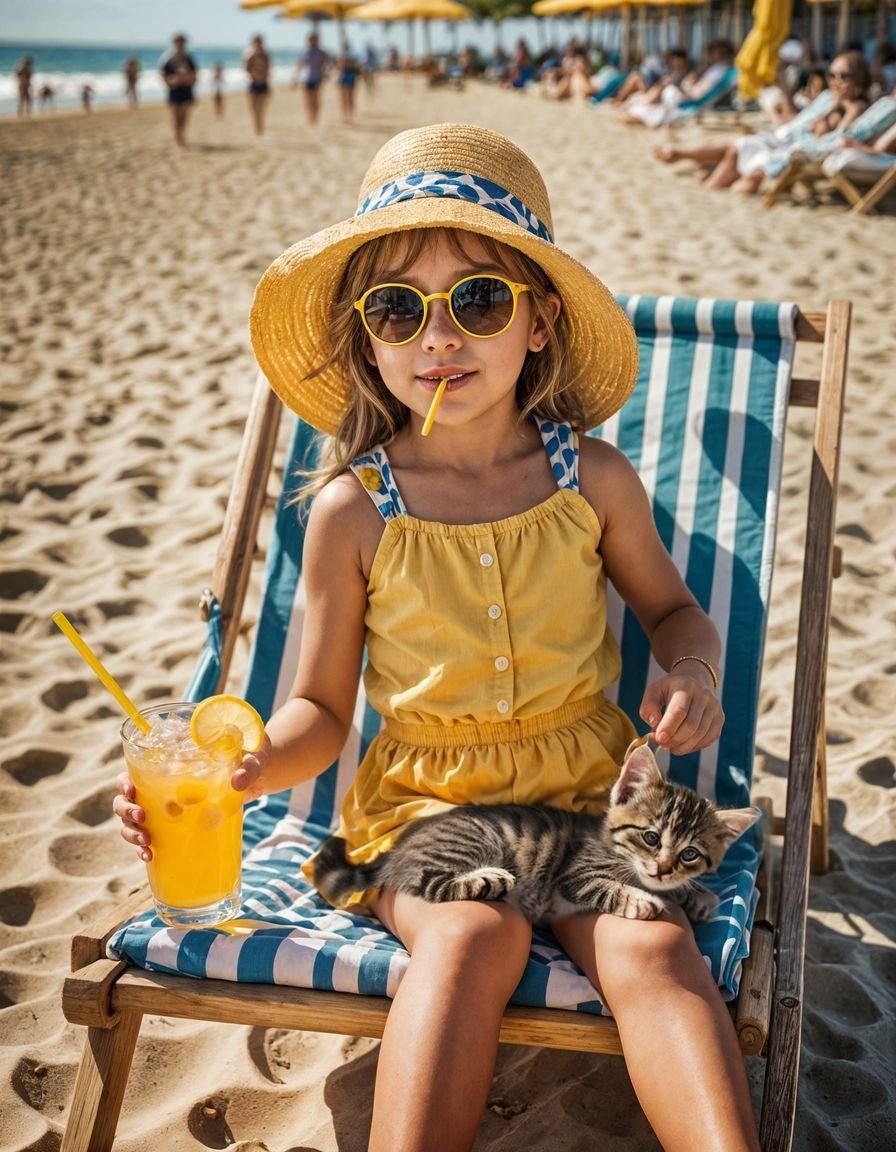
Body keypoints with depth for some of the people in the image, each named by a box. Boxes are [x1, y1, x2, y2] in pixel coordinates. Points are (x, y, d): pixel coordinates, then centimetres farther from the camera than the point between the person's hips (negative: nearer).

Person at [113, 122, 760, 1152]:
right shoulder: (351, 509, -6)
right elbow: (321, 710, 2)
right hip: (422, 798, -1)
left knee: (650, 945, -27)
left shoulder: (595, 479, -2)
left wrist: (691, 673, -6)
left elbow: (671, 607, 17)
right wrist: (242, 769, -19)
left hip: (591, 786, 1)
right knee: (475, 934, -32)